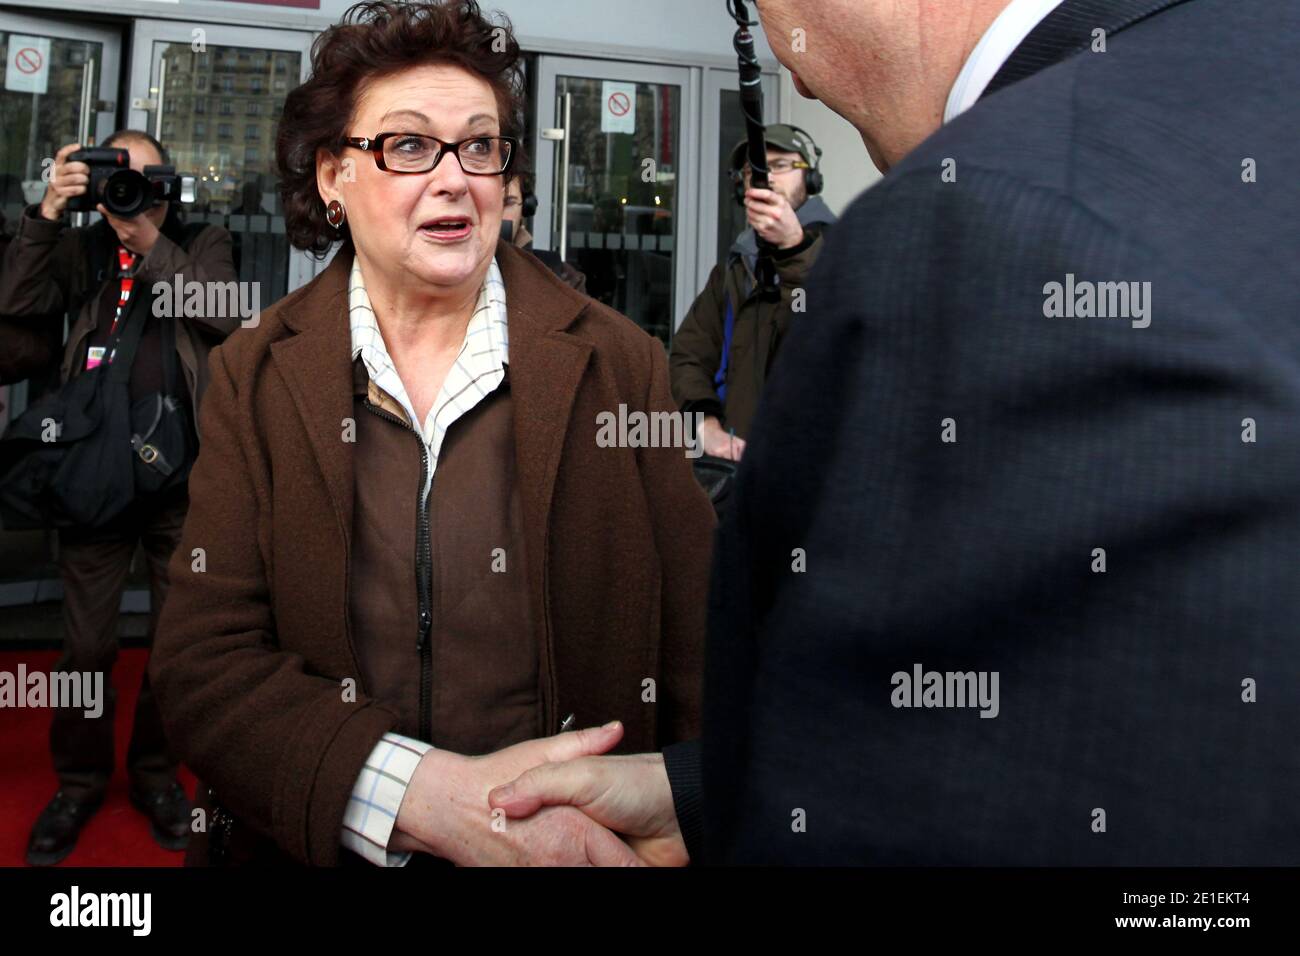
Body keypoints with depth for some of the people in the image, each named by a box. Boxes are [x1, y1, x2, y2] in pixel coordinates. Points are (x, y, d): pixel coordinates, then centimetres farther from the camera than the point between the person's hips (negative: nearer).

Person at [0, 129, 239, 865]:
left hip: (183, 473, -1)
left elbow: (222, 316, -11)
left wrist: (149, 241, -15)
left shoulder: (203, 245, 8)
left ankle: (156, 773, 28)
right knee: (87, 643, 7)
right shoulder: (82, 250, 11)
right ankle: (80, 781, 25)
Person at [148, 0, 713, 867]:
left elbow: (702, 660, -4)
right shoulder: (255, 377, -1)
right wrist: (434, 798, -22)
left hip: (579, 837, 0)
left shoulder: (621, 365, -4)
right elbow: (203, 664, -7)